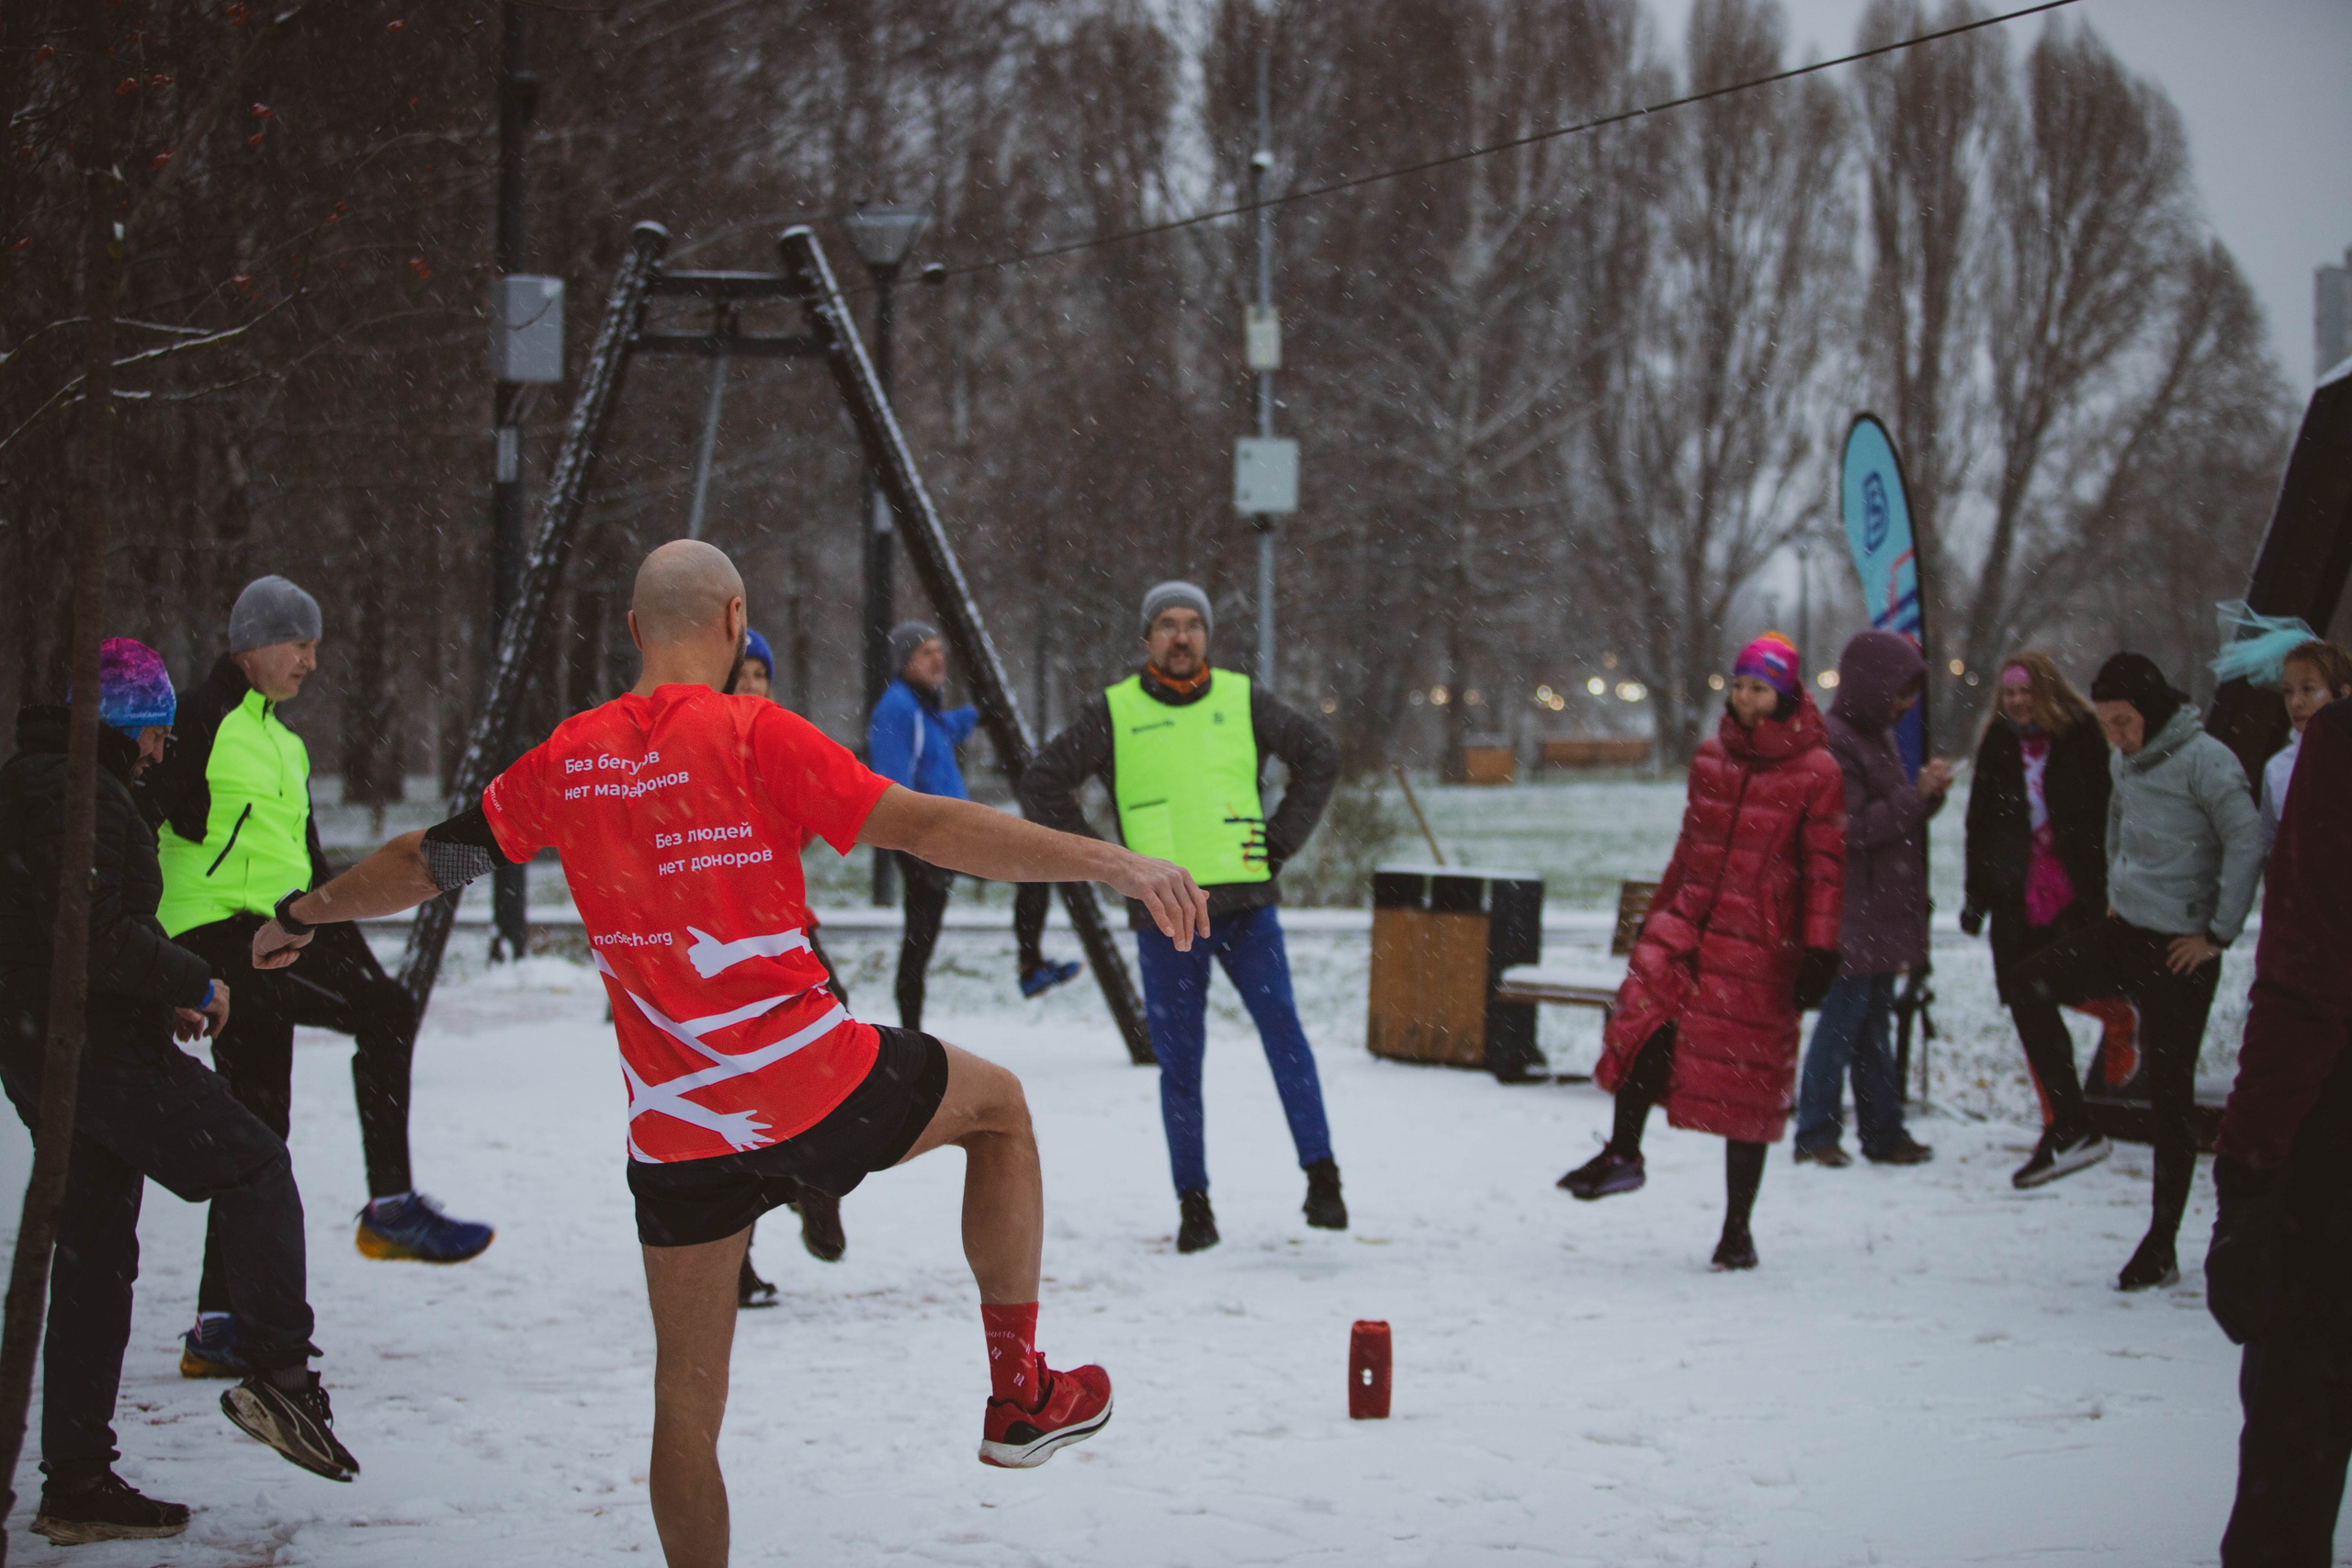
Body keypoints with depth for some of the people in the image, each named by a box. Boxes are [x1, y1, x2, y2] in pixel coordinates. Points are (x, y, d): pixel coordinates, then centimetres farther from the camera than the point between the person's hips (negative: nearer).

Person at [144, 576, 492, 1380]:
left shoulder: (280, 740, 23)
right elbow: (141, 819, -13)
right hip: (219, 934, -10)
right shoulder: (203, 719, -6)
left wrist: (352, 945, 22)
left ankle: (220, 1327, 11)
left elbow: (306, 863, 27)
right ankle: (391, 1206, -16)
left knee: (260, 1130, 8)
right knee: (384, 1012, -20)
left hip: (268, 938, 10)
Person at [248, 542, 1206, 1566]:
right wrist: (1112, 864, -17)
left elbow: (433, 859, 18)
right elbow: (924, 827, -16)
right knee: (998, 1105, 23)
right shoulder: (752, 732, -8)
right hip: (810, 1079, -4)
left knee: (686, 1395, 12)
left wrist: (299, 917, 36)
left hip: (672, 1126, 4)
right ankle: (1019, 1397, 23)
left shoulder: (568, 757, 7)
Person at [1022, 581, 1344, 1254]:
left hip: (1247, 906, 0)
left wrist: (1282, 838, 7)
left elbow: (1319, 755, 16)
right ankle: (1193, 1203, 10)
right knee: (1180, 1063, 1)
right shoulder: (1113, 713, 2)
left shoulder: (1243, 700, 6)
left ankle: (1321, 1178, -10)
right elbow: (1042, 783, 7)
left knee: (1284, 1033, -13)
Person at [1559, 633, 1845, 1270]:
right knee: (1647, 1015, -25)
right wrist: (1657, 916, 21)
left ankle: (1738, 1226, 13)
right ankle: (1624, 1153, -8)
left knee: (1746, 1083, 3)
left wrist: (1819, 951, -11)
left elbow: (1824, 867, -5)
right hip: (1690, 921, 3)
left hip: (1759, 943, -3)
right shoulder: (1712, 758, 10)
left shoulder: (1817, 772, -4)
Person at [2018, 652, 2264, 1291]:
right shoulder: (2124, 761, 9)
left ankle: (2162, 1245, 8)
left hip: (2180, 947, -7)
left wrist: (2218, 933, -15)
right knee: (2035, 981, -17)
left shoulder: (2204, 760, -15)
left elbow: (2247, 844, -18)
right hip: (2125, 929, 7)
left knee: (2171, 1093, 0)